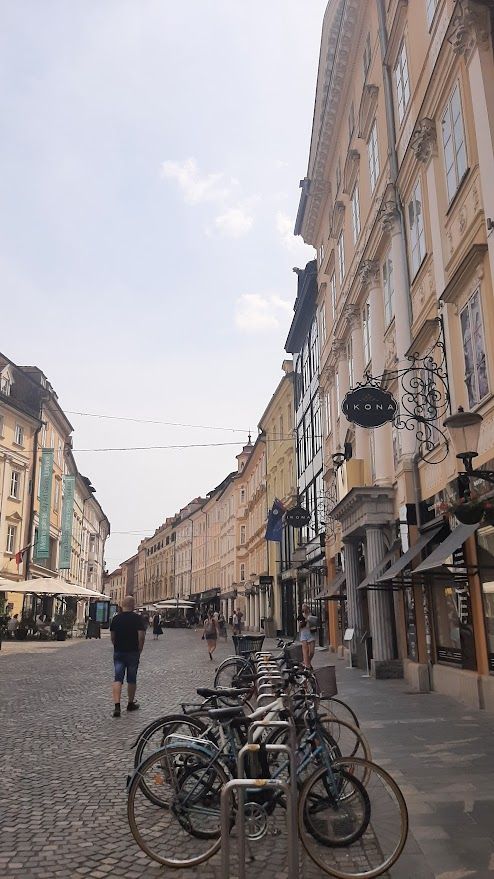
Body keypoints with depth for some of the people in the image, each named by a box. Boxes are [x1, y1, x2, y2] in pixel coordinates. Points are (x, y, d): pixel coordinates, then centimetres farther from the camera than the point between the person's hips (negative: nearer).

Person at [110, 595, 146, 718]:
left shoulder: (116, 618, 3)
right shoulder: (138, 618, -9)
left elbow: (112, 636, 10)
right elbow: (141, 636, -14)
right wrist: (139, 650, -1)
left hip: (118, 652, 3)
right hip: (133, 652, -2)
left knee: (118, 679, 1)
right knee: (131, 679, 11)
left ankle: (116, 705, -11)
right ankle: (131, 703, 24)